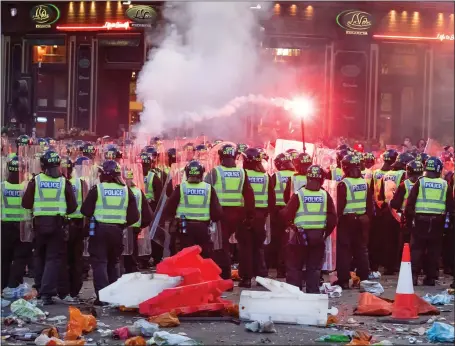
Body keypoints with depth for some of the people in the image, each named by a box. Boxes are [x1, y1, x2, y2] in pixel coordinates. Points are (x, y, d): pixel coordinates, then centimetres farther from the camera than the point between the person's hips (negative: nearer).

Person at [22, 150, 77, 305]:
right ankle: (47, 293, -10)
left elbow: (26, 203, -2)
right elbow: (72, 206, -2)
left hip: (39, 222, 1)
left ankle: (39, 289, 28)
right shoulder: (64, 182, -5)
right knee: (53, 258, 1)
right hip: (57, 223, -1)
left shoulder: (35, 181, -5)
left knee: (39, 256, 20)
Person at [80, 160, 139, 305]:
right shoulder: (126, 190, 3)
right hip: (117, 230, 3)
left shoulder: (97, 189, -7)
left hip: (100, 229, -3)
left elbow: (86, 210, -7)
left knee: (99, 262, 0)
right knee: (113, 263, 18)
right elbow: (134, 216, 2)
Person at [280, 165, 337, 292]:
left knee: (294, 266, 9)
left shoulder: (299, 194, -9)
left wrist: (281, 212, 16)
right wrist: (326, 233, 12)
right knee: (314, 267, 11)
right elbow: (333, 218, -2)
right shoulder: (325, 195, -2)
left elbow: (287, 215, -7)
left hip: (300, 235, -2)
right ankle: (313, 292, 8)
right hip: (318, 236, 2)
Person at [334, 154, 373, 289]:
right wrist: (368, 217, 15)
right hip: (362, 219, 5)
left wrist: (338, 217, -3)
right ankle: (364, 278, 15)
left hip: (347, 219, -5)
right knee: (361, 249, 12)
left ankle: (344, 280, -1)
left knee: (344, 249, 0)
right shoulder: (364, 183, 5)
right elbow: (370, 203, 8)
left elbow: (340, 204, -12)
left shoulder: (343, 184, -12)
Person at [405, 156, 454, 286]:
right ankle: (430, 277, 7)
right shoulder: (444, 184, 4)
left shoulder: (420, 182, -1)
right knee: (434, 250, 7)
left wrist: (409, 219, 6)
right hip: (437, 222, 1)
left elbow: (410, 203, -2)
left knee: (416, 248, 4)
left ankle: (413, 275, -3)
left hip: (420, 220, -1)